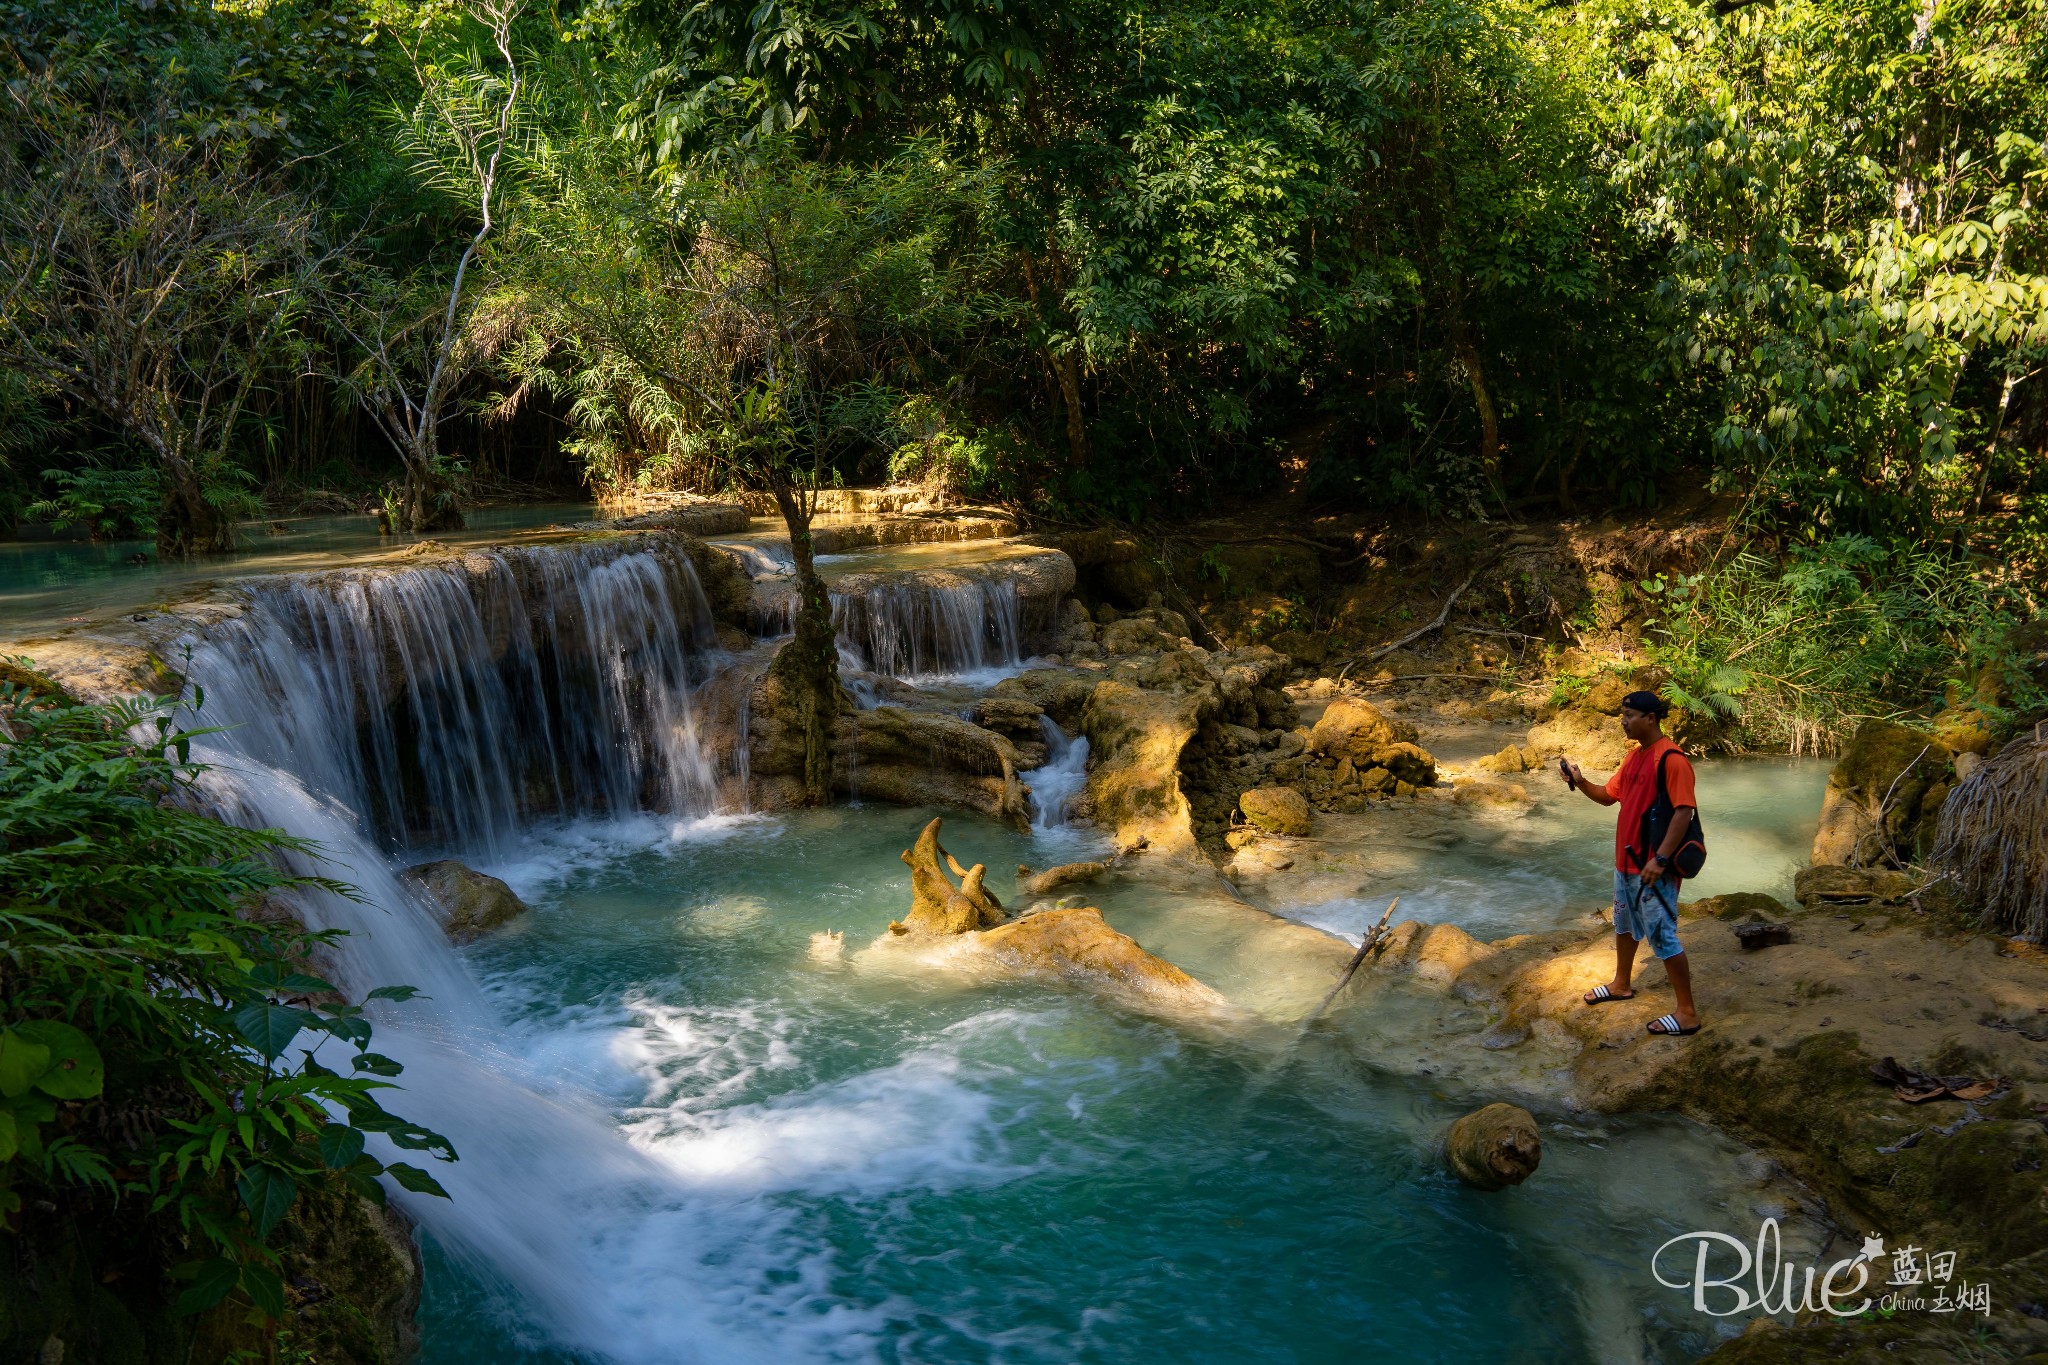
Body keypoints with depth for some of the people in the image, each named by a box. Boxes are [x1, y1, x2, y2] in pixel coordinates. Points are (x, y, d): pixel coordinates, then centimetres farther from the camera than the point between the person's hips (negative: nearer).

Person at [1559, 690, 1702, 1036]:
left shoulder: (1671, 759, -19)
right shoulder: (1634, 757, 10)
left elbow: (1683, 812, -24)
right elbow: (1609, 795, 18)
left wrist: (1660, 859, -27)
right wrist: (1580, 782, -1)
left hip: (1653, 868, -10)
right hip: (1626, 861, 10)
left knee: (1662, 937, -5)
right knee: (1624, 924, 24)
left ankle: (1687, 1012, 3)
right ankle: (1621, 984, 43)